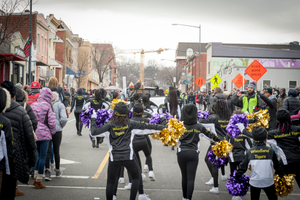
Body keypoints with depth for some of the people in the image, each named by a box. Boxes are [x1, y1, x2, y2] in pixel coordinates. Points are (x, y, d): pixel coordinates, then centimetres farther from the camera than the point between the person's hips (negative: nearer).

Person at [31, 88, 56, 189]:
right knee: (43, 157, 2)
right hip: (44, 134, -6)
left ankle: (35, 178, 21)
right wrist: (52, 132, 5)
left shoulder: (33, 105, 6)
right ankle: (38, 181, 6)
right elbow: (51, 122, -12)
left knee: (40, 155, 21)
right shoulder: (48, 106, -11)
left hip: (34, 134, 6)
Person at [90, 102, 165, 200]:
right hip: (128, 157, 0)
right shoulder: (130, 124, -2)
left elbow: (94, 132, -4)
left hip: (114, 158, 0)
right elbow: (146, 127, 3)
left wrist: (93, 119, 10)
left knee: (110, 181, 13)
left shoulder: (110, 125, -3)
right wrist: (161, 127, 14)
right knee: (136, 177, 21)